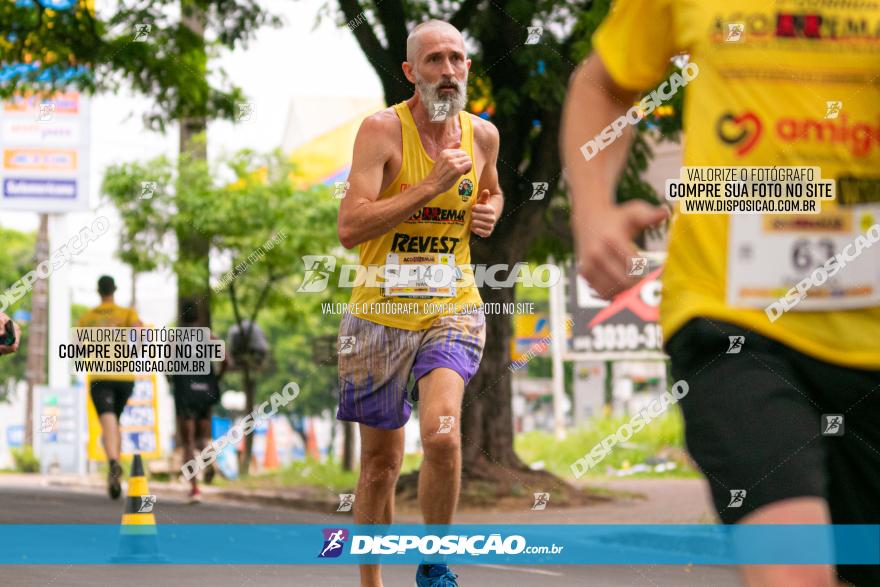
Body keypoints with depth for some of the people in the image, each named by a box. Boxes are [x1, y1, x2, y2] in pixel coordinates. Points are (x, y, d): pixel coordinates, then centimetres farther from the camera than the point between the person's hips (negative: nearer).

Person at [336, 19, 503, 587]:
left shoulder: (482, 134, 4)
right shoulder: (384, 129, -11)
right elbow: (350, 228, -21)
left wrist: (490, 213, 4)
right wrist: (432, 186, -22)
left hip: (453, 308, 2)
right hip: (381, 311, -2)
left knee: (442, 435, -23)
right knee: (381, 461, 10)